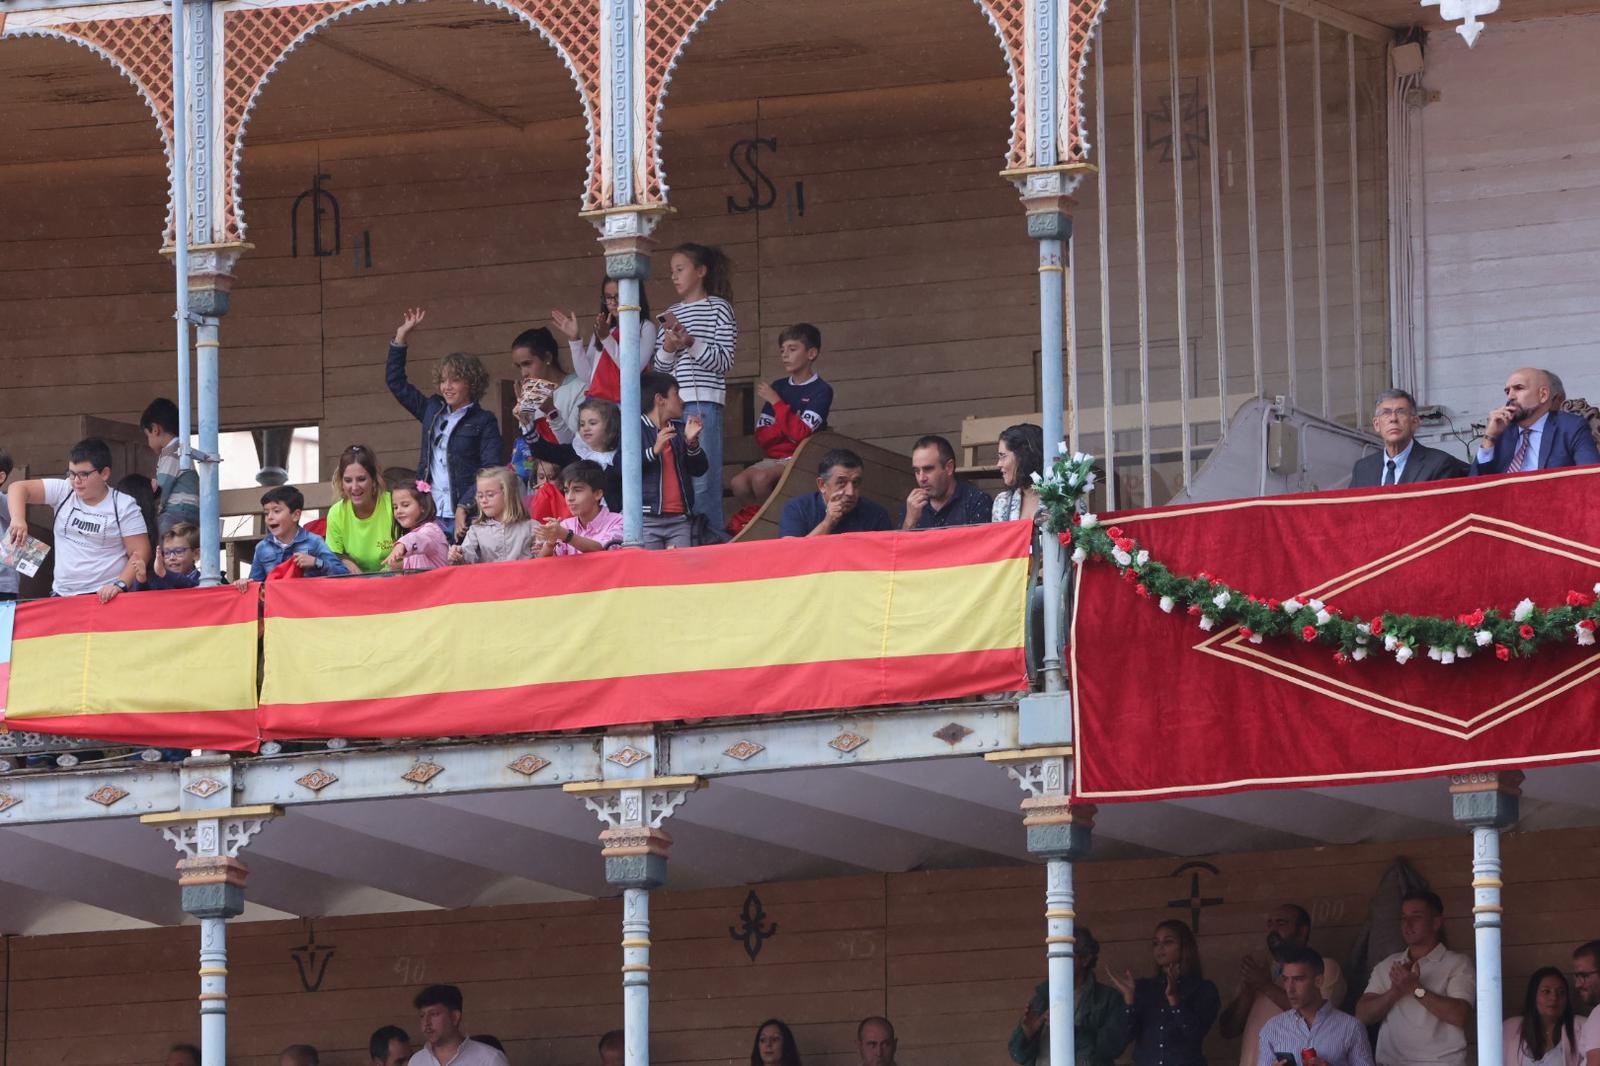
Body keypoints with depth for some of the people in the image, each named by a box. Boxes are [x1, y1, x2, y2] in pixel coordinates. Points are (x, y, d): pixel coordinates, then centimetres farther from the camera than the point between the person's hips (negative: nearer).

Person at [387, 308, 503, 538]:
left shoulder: (484, 421, 2)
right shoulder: (433, 410, 18)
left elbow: (490, 471, -6)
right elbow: (395, 381, 25)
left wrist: (466, 508, -18)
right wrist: (402, 335, 20)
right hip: (430, 516, 5)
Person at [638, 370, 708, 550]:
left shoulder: (680, 428, 17)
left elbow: (699, 469, 13)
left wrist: (692, 442, -4)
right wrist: (654, 450, -21)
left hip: (679, 519, 5)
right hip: (647, 520, -5)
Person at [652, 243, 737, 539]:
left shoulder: (718, 308, 2)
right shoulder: (672, 313, 17)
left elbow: (724, 362, -4)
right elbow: (659, 367, 17)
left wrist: (691, 342, -13)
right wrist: (669, 346, -3)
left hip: (703, 405, -6)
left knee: (702, 479, -9)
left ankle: (710, 540, -7)